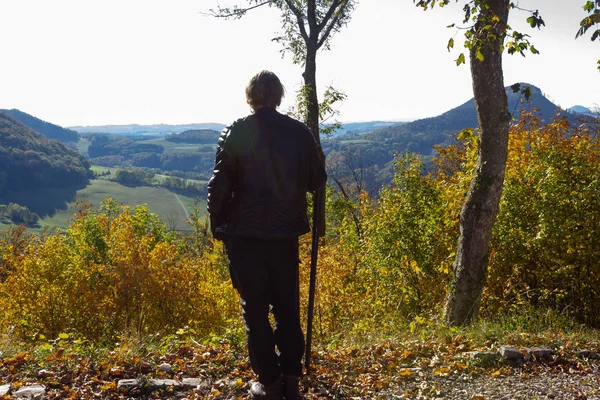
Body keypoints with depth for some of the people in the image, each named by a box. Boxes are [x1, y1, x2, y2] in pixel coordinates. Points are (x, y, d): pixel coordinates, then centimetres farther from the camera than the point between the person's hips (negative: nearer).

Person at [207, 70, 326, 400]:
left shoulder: (236, 132, -7)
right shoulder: (299, 132, -1)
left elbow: (219, 184, -8)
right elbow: (317, 180, 6)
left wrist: (217, 225, 4)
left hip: (245, 234, -2)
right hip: (286, 232, 2)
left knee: (255, 307, 8)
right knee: (287, 306, 14)